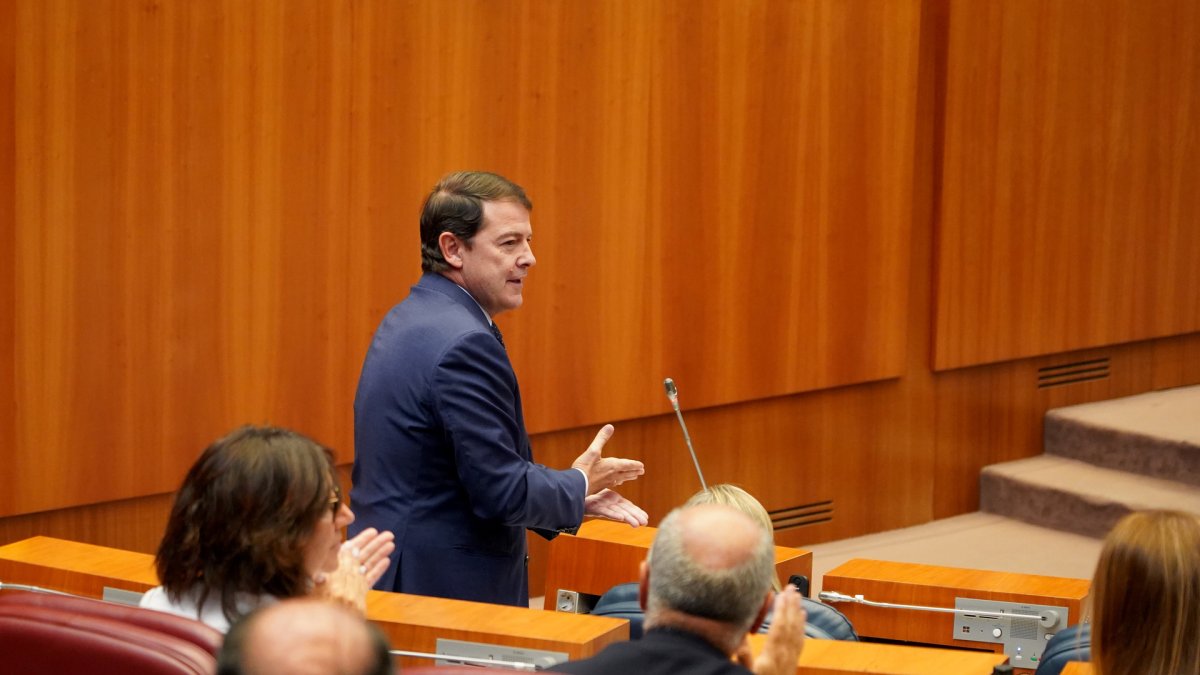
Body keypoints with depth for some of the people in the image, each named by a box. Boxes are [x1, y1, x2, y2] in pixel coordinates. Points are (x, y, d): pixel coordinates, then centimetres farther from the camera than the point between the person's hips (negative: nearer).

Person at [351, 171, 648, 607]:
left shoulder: (410, 320, 11)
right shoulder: (465, 344, -19)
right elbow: (503, 494, -21)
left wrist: (572, 497, 10)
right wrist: (579, 485, -3)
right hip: (447, 588, -10)